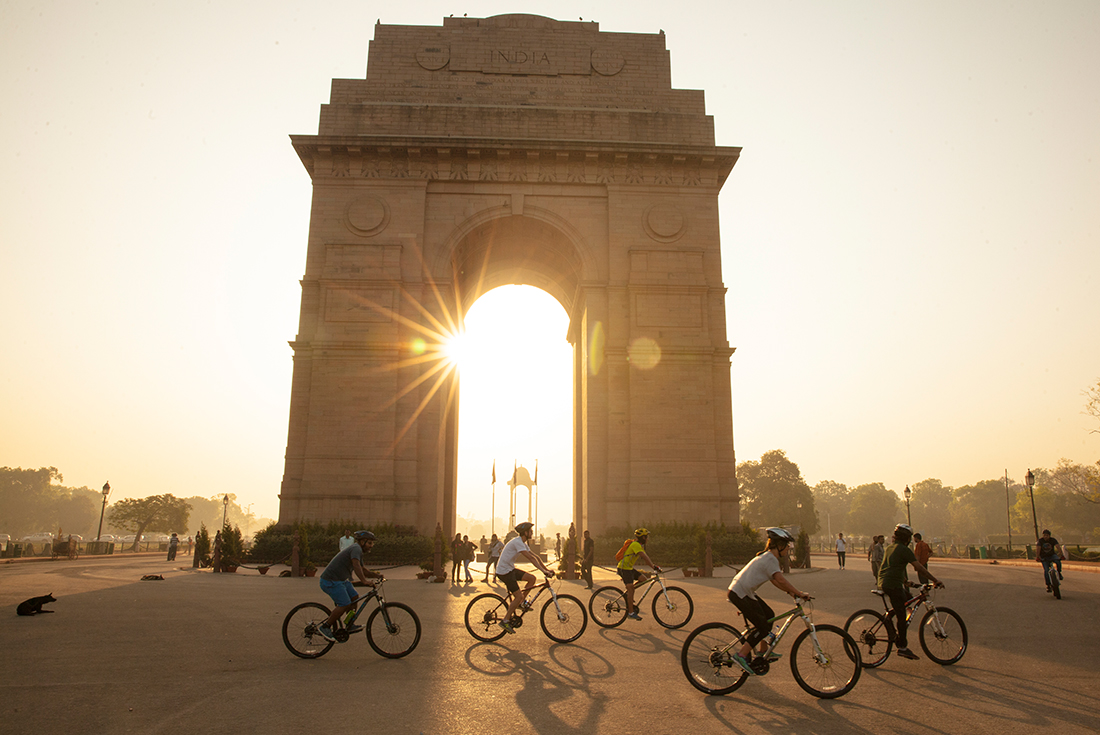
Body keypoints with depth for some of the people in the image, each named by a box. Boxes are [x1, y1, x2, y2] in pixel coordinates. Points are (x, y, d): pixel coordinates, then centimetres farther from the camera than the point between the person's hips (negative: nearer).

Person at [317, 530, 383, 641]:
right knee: (345, 605, -15)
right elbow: (356, 566, -34)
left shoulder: (358, 551, 15)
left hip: (342, 580, 10)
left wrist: (376, 575, 4)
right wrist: (364, 581, -43)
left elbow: (363, 571, 20)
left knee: (354, 597, 5)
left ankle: (349, 627, 14)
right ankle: (325, 627, -2)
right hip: (331, 581, -10)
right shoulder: (356, 549, -17)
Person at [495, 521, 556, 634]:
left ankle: (521, 603, 11)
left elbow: (534, 556, 12)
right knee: (518, 596, -11)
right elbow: (531, 558, -27)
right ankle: (505, 620, -3)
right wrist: (543, 571, -30)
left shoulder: (523, 543, 11)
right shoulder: (517, 542, -20)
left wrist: (546, 568, 5)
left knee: (531, 578, -1)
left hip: (510, 569, 9)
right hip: (504, 571, -9)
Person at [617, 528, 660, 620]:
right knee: (630, 589, -12)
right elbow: (644, 557, -30)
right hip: (624, 568, -10)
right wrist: (654, 567, -34)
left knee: (644, 578, 1)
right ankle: (631, 612, -9)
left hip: (629, 568, 10)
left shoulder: (640, 545, 13)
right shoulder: (635, 544, -19)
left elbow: (645, 558, 12)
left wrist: (654, 565, -1)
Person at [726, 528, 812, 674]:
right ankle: (741, 655, -3)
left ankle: (763, 652, 27)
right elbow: (781, 580, -26)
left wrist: (791, 591, 13)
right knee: (763, 627, -8)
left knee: (769, 614, 17)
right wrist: (800, 593, -21)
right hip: (740, 594, -10)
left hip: (746, 592, 10)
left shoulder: (767, 557, 16)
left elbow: (774, 580, 20)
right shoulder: (770, 559, -16)